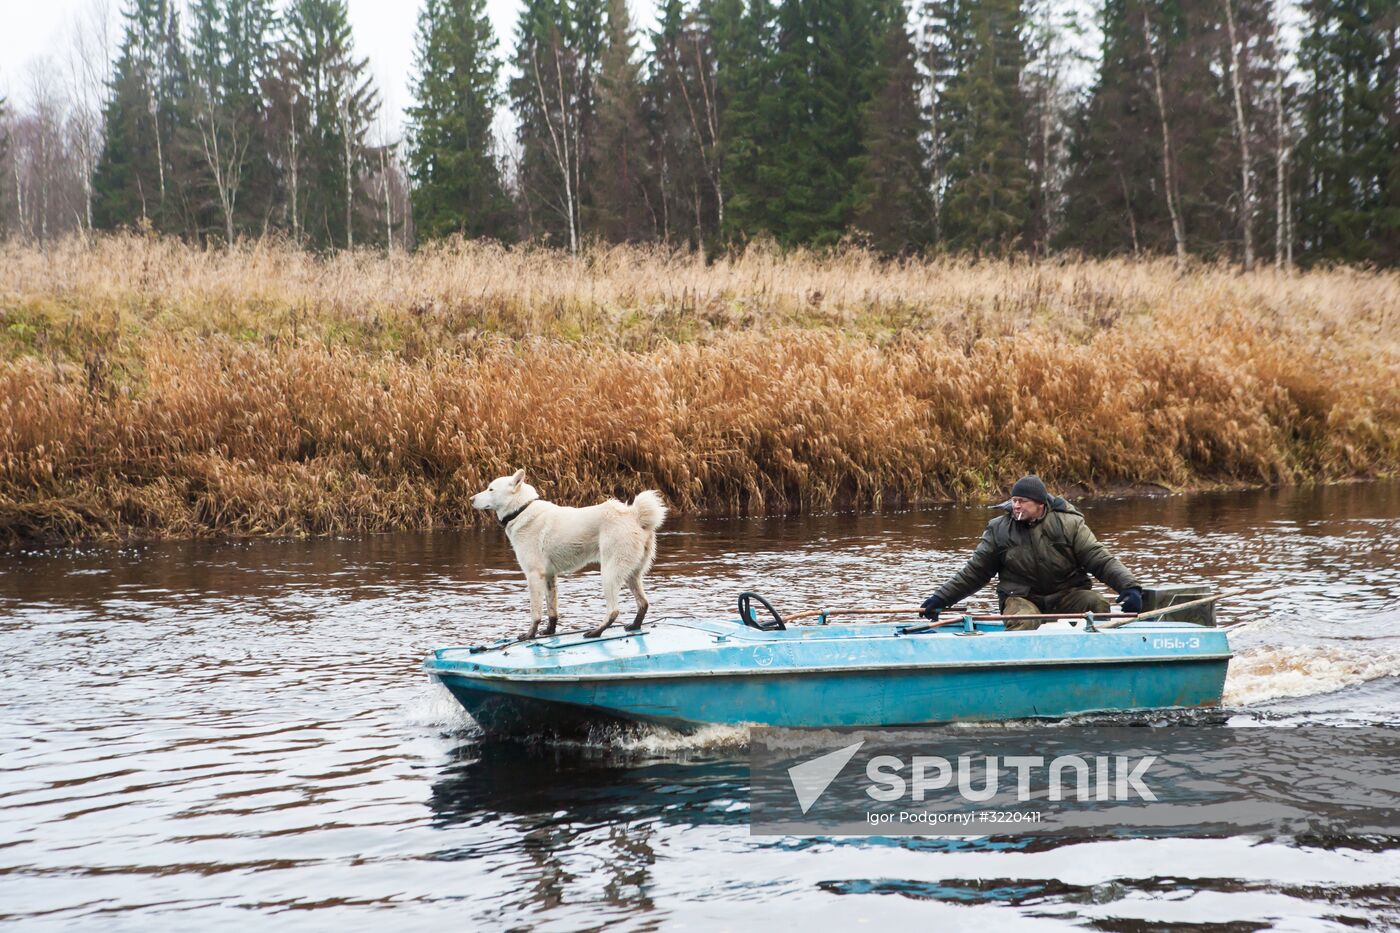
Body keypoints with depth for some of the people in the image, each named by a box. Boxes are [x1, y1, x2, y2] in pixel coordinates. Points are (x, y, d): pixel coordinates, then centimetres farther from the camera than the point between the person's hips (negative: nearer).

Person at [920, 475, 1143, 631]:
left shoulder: (1069, 524, 0)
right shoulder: (999, 530, 5)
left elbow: (1101, 560, -4)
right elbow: (974, 572, 12)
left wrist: (1129, 587, -19)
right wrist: (940, 599, 6)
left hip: (1066, 596, 1)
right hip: (1021, 598, 0)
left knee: (1097, 604, -28)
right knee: (1023, 621, -35)